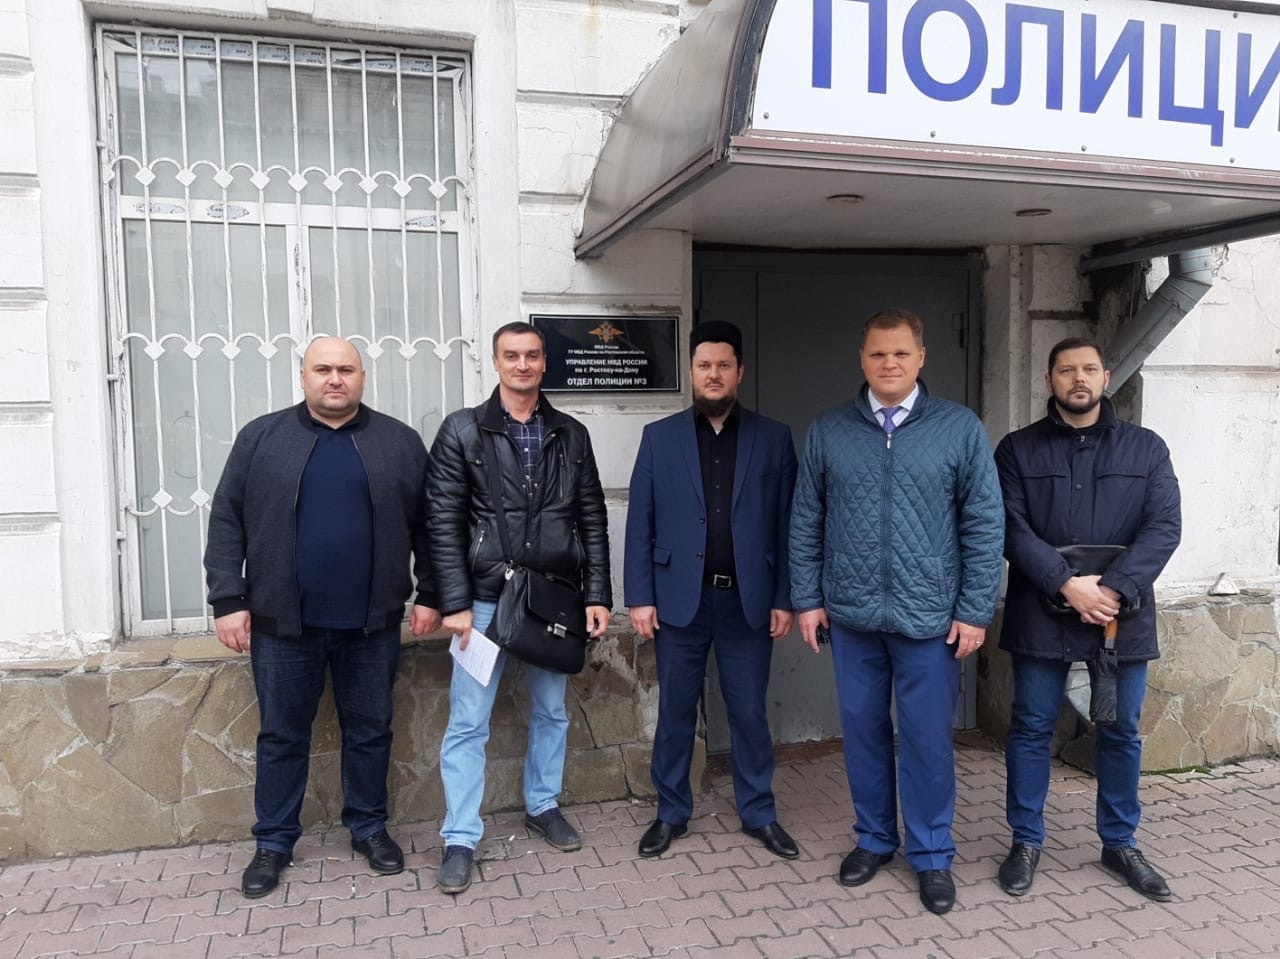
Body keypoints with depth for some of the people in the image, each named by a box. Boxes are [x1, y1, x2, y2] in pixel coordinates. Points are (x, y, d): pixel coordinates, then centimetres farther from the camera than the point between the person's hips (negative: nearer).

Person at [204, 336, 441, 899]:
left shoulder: (400, 442, 3)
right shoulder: (261, 439, 2)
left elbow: (428, 526, 5)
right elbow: (227, 522, 1)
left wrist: (429, 595, 1)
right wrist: (229, 600, -5)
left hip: (371, 622, 1)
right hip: (283, 622, 0)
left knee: (371, 730, 12)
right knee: (281, 734, 11)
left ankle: (369, 828, 30)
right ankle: (274, 842, 27)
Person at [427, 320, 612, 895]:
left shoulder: (571, 435, 6)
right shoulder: (463, 431, -3)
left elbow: (592, 520, 6)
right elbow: (444, 522, -6)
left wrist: (597, 595, 1)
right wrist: (454, 602, -11)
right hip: (485, 600, -3)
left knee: (551, 711, 16)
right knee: (468, 723, 2)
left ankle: (543, 806, 36)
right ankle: (461, 840, 15)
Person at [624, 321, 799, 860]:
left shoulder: (773, 439, 3)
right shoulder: (660, 437, 2)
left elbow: (787, 524, 2)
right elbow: (640, 523, 0)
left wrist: (784, 599, -2)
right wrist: (640, 597, -5)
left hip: (748, 599, 0)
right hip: (679, 598, 0)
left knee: (750, 712, 11)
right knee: (675, 712, 11)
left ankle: (759, 814, 27)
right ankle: (671, 813, 27)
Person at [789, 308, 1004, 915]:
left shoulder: (960, 428, -2)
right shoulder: (828, 431, 3)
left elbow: (985, 525, -2)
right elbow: (806, 522, 5)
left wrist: (975, 611, -5)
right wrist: (807, 600, 2)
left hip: (929, 617, -2)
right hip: (850, 615, 2)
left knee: (926, 738, 7)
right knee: (863, 730, 14)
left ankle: (932, 855, 26)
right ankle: (874, 838, 33)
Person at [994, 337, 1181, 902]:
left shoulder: (1146, 448, 7)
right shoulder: (1018, 449, 3)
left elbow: (1164, 526, -3)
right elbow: (1012, 529, -6)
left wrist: (1116, 589, -17)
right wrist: (1068, 585, -18)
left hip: (1123, 613, 2)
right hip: (1042, 613, -1)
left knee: (1121, 732, 11)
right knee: (1032, 728, 5)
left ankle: (1119, 843, 29)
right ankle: (1026, 841, 20)